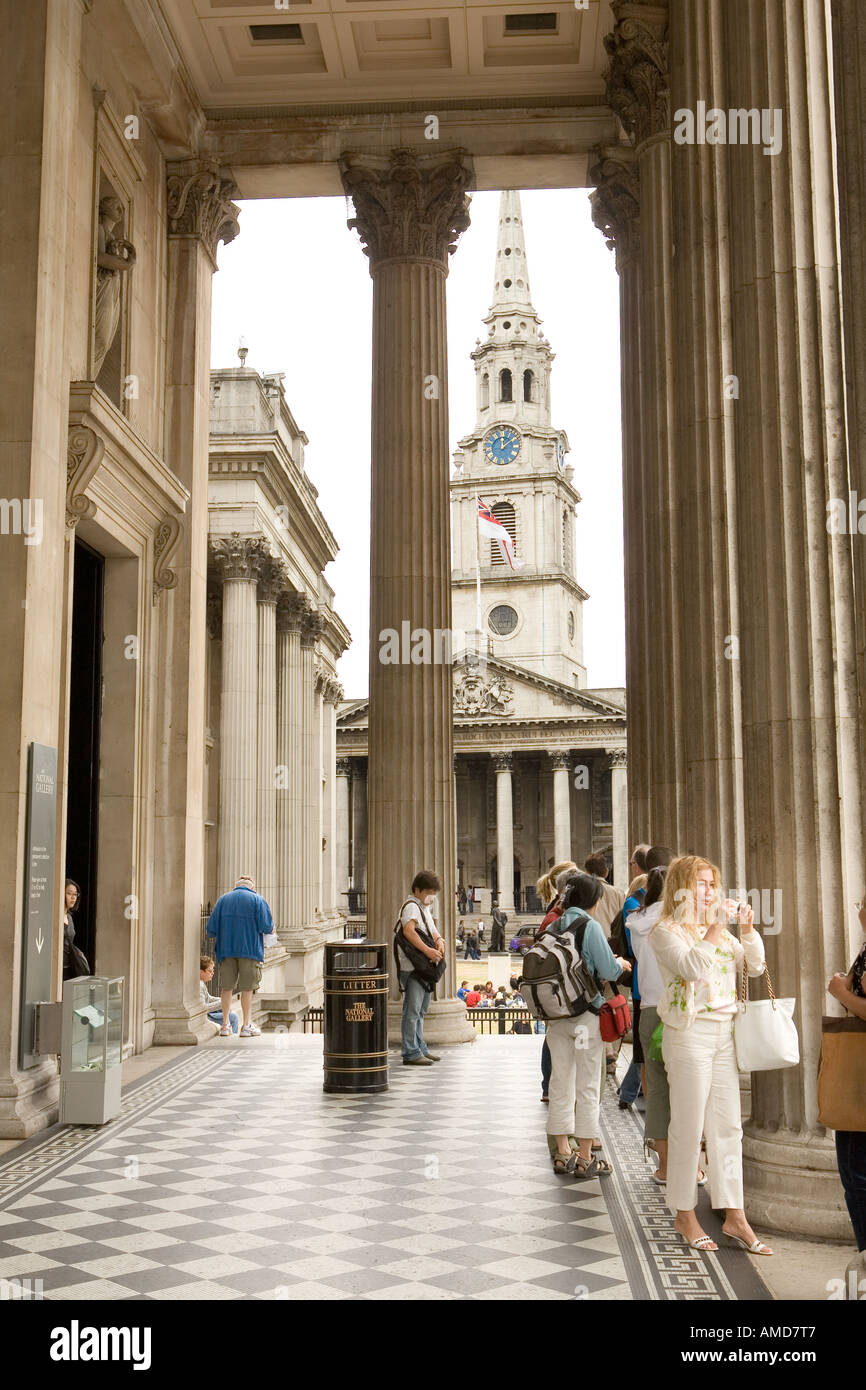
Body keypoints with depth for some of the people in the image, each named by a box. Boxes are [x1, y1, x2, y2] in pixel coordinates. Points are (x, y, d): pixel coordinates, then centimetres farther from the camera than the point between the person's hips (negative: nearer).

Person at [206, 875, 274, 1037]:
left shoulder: (222, 900, 10)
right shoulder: (257, 900, 2)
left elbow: (211, 929, 5)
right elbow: (267, 927, -8)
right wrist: (270, 929, 14)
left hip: (226, 950, 3)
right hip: (250, 950, -2)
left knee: (227, 987, 8)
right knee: (247, 988, 3)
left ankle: (225, 1025, 9)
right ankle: (247, 1026, 6)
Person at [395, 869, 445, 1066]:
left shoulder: (424, 908, 21)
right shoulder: (411, 906, -12)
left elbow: (432, 930, 23)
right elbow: (408, 930, -27)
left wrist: (439, 941, 1)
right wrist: (427, 950, -32)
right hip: (412, 967, -10)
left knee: (421, 1010, 17)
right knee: (412, 1009, -9)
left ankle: (419, 1048, 26)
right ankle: (411, 1053, -8)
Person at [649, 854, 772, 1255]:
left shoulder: (720, 931, 15)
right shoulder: (666, 930, -6)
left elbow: (755, 966, 12)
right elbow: (693, 967, -22)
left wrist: (747, 929, -1)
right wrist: (717, 927, -19)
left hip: (725, 1033, 7)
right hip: (689, 1034, -7)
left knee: (729, 1127, 7)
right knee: (688, 1127, 0)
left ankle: (734, 1217, 13)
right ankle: (684, 1215, 13)